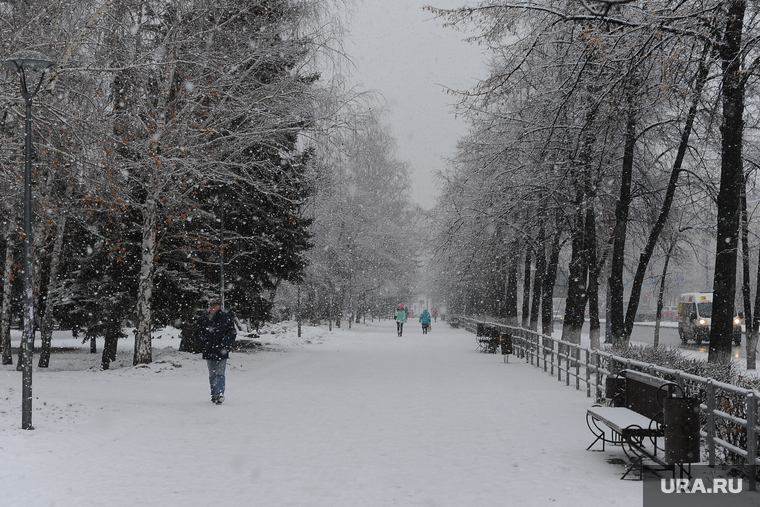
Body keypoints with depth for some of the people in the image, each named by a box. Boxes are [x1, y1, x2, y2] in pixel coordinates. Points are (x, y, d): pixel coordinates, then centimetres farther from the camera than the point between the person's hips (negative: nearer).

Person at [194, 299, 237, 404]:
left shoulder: (226, 318, -1)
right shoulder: (203, 319, 6)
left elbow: (232, 333, 0)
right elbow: (197, 334, 13)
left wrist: (224, 344, -9)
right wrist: (204, 342, -1)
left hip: (222, 351, -3)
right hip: (209, 351, 3)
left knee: (220, 374, -10)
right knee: (212, 375, 10)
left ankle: (220, 394, -14)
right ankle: (214, 395, 17)